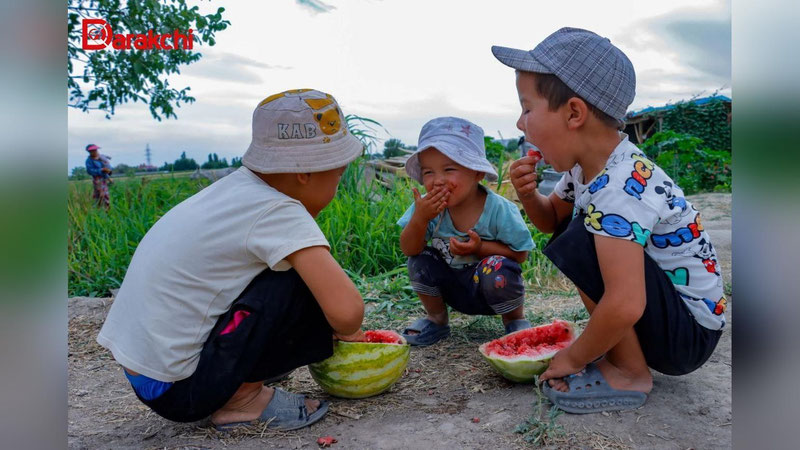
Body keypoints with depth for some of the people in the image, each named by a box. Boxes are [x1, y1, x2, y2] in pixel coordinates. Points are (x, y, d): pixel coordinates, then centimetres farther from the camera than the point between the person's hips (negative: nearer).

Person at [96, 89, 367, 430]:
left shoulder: (237, 186, 2)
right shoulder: (278, 213, -21)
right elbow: (346, 310, -29)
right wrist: (346, 331, -6)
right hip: (178, 390, -8)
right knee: (308, 280, -17)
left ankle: (238, 384, 10)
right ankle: (242, 396, -4)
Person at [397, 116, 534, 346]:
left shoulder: (498, 209, -24)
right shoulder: (428, 206, -15)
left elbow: (520, 254, -16)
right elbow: (409, 250, -16)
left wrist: (481, 247, -31)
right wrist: (420, 218, -34)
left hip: (492, 290, -3)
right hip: (452, 290, 3)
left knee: (496, 268, -33)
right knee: (420, 261, -19)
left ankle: (515, 319, 0)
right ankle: (437, 321, 7)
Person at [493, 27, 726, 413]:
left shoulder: (620, 187, -30)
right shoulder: (586, 166, -3)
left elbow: (624, 305, -39)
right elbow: (551, 219, 16)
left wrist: (574, 358, -21)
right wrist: (527, 195, -7)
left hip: (691, 334, -9)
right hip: (662, 312, 9)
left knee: (581, 246, -26)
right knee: (569, 231, 10)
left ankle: (631, 375, -9)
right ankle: (616, 349, 11)